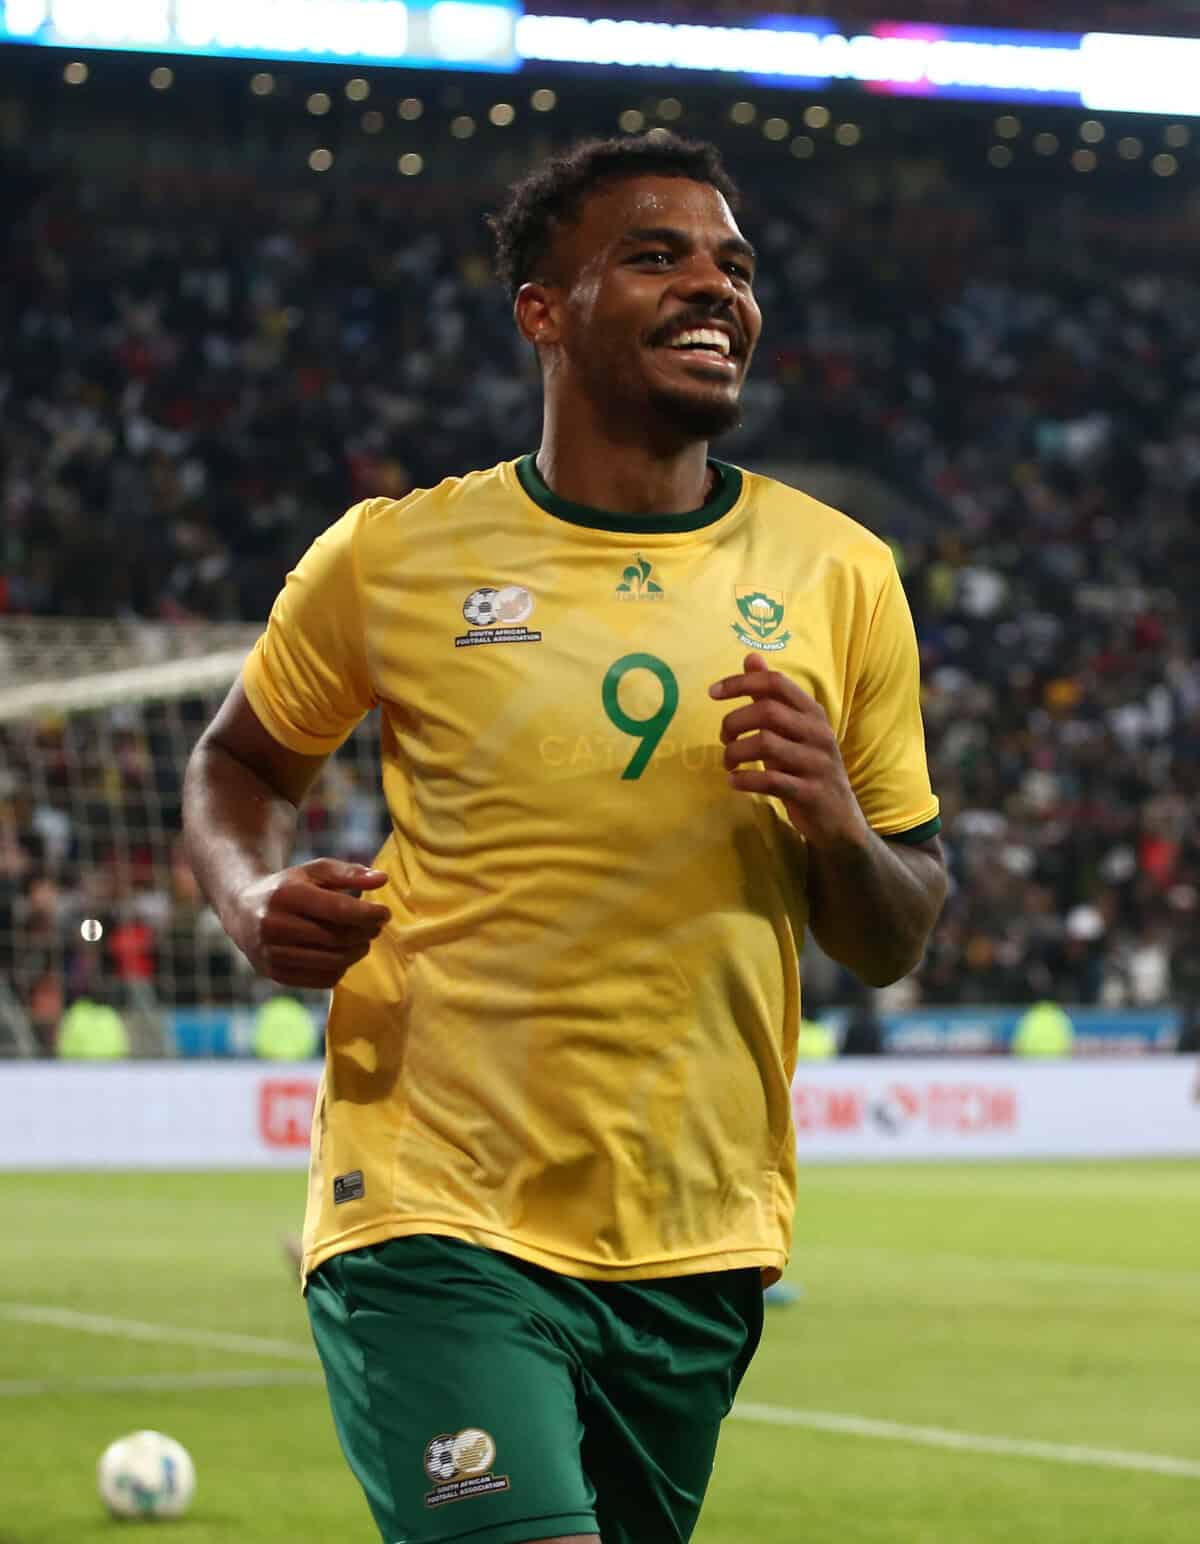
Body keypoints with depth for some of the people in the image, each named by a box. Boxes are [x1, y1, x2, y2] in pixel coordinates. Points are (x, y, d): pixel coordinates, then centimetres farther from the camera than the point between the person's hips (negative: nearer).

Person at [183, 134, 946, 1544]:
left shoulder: (837, 578, 5)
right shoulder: (397, 556, -1)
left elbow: (893, 944, 10)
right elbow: (238, 762, 16)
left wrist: (838, 829, -12)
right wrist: (252, 900, -6)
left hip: (701, 1251, 4)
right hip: (435, 1220, -3)